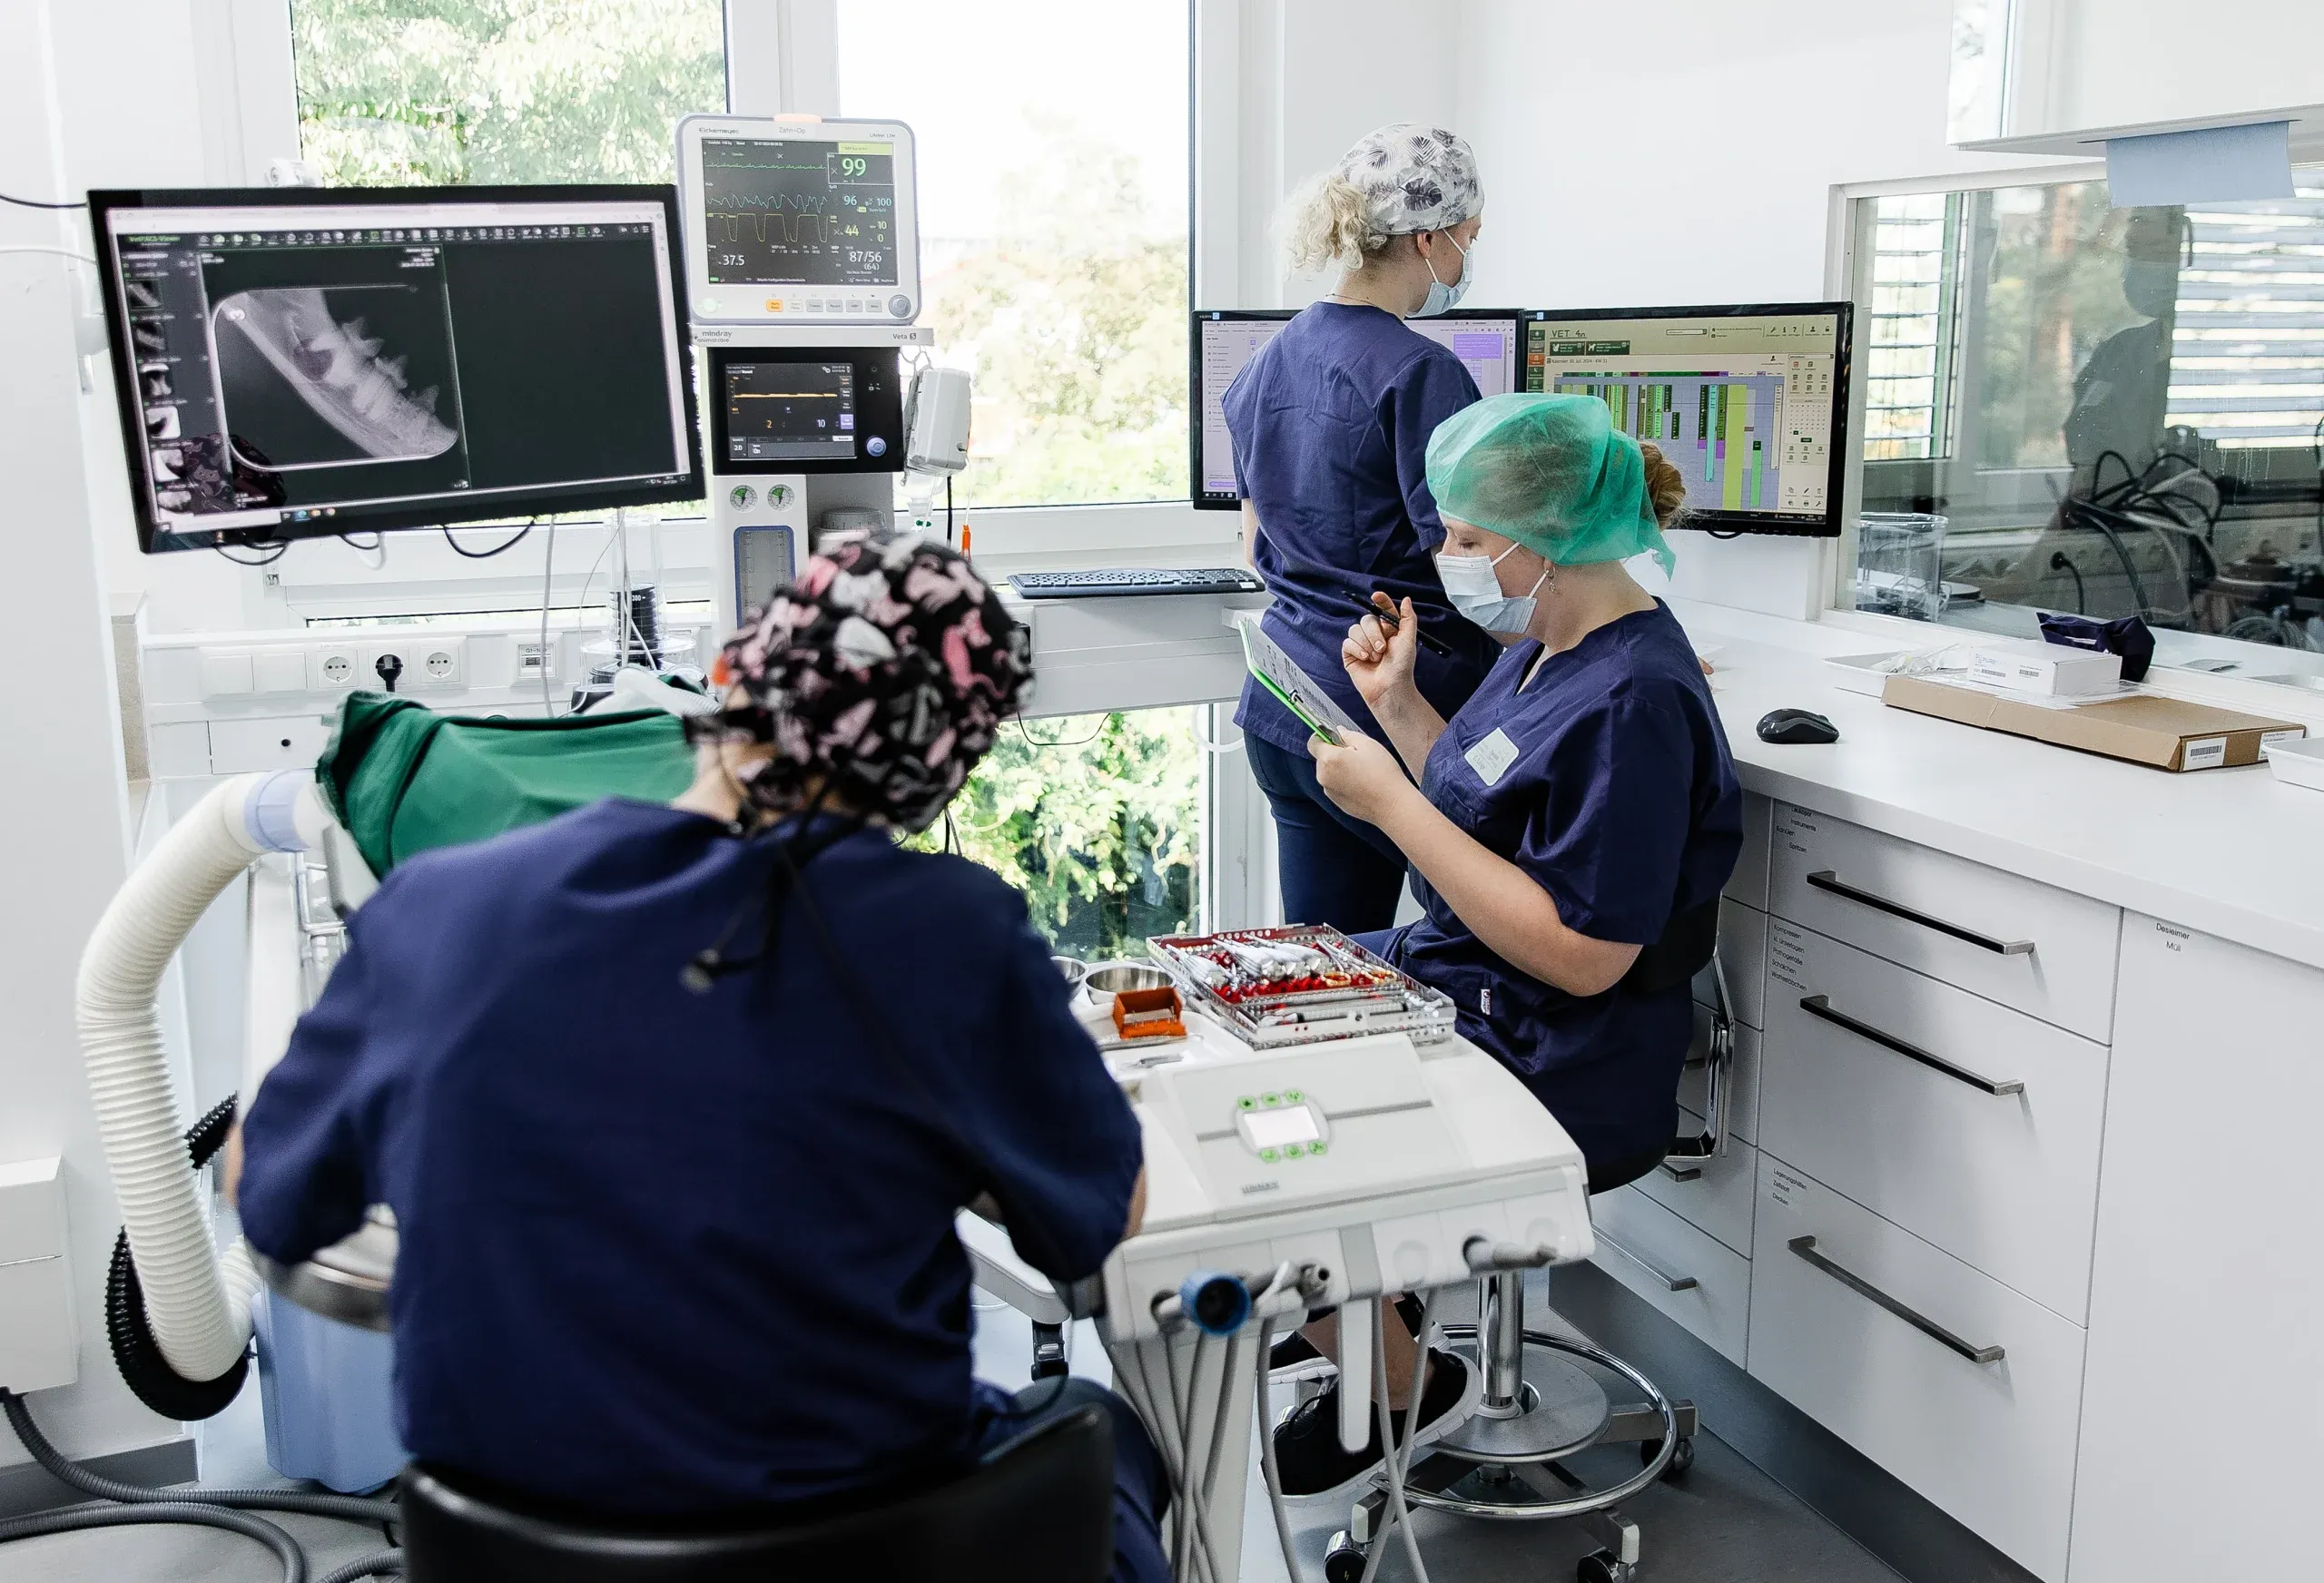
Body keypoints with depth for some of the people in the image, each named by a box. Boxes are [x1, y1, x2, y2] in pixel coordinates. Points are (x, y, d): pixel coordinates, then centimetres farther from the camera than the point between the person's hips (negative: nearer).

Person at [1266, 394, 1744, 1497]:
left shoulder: (1634, 701, -24)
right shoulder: (1547, 644, 7)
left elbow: (1581, 952, -28)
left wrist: (1390, 802, -24)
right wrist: (1396, 705, 3)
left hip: (1555, 1064, -10)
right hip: (1453, 975, 10)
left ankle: (1398, 1387, 9)